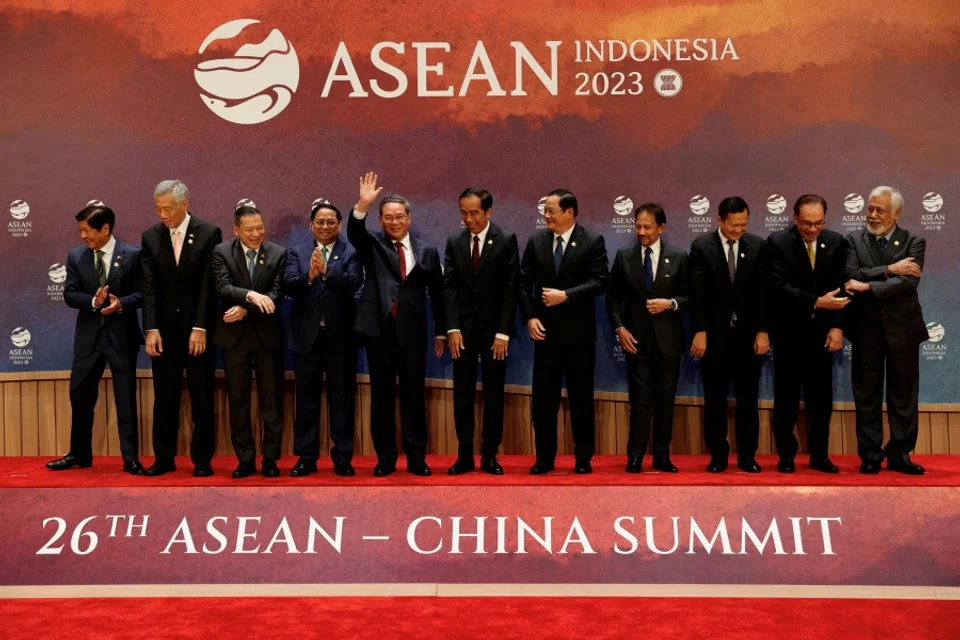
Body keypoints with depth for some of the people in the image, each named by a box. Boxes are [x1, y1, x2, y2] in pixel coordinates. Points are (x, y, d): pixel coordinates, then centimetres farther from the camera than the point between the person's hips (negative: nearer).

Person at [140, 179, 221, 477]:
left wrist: (200, 328, -14)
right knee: (164, 397, 6)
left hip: (198, 329, -3)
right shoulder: (150, 237, 5)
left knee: (202, 397, 3)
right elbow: (149, 287, 0)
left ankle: (202, 460, 10)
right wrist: (151, 329, -9)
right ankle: (164, 458, 15)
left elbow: (208, 285, -9)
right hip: (164, 329, 3)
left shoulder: (209, 233, -4)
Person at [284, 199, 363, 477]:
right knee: (306, 398, 7)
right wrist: (309, 275, -25)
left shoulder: (351, 253, 3)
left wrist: (326, 271, -28)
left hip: (340, 336, -1)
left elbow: (353, 283, -15)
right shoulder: (296, 252, 8)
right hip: (306, 336, 1)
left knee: (342, 398, 4)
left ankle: (343, 457, 11)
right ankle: (306, 457, 15)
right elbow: (289, 286, -7)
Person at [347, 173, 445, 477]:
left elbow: (437, 294, 11)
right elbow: (354, 233, -16)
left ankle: (416, 458, 13)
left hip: (412, 332, 0)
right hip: (379, 330, 0)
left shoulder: (427, 251, 8)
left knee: (414, 396, 4)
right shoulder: (372, 245, 6)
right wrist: (363, 205, -33)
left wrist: (440, 332, 11)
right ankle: (385, 458, 14)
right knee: (381, 396, 5)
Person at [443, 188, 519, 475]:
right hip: (464, 327, 2)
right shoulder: (454, 242, 5)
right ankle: (464, 455, 10)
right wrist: (453, 328, -8)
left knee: (493, 393, 4)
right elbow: (449, 287, 2)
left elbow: (510, 288, -7)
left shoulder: (506, 240, -4)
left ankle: (489, 455, 11)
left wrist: (503, 332, -12)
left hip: (494, 328, -2)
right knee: (462, 393, 4)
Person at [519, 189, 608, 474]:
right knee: (543, 395, 4)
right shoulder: (536, 240, 6)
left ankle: (583, 457, 16)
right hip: (545, 329, 3)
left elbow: (599, 282, -10)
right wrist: (529, 317, -5)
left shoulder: (592, 241, -4)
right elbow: (524, 282, 5)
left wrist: (566, 295, -18)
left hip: (578, 330, -3)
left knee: (581, 395, 6)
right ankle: (544, 457, 13)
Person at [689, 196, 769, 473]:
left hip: (748, 334, 1)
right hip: (714, 334, -1)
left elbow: (762, 291, 1)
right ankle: (718, 455, 15)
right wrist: (699, 332, -11)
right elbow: (697, 293, -5)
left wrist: (762, 331, -5)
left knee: (748, 398, 5)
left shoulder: (757, 245, 3)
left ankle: (747, 455, 14)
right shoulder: (701, 246, -2)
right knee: (715, 399, 5)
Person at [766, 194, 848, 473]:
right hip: (789, 331, -3)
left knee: (821, 396, 7)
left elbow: (841, 287, 2)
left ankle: (819, 455, 17)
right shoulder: (777, 242, -9)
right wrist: (817, 302, -25)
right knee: (786, 397, 4)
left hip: (821, 331, 3)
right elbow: (779, 287, -17)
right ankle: (786, 456, 13)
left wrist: (837, 326, -8)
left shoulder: (836, 242, 2)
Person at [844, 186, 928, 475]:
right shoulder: (854, 240, 2)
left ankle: (900, 454, 14)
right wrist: (889, 269, -19)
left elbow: (909, 281, -16)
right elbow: (852, 275, -13)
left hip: (902, 327, 0)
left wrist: (868, 286, -21)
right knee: (867, 395, 5)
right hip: (866, 328, 1)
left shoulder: (913, 242, -1)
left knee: (903, 394, 5)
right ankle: (870, 455, 13)